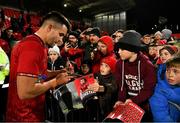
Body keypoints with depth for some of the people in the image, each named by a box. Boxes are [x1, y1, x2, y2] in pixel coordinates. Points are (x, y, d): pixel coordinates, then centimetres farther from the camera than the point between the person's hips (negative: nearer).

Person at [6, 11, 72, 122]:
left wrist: (57, 73, 3)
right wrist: (55, 81, -17)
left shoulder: (38, 45, 8)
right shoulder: (32, 47, -25)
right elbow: (25, 92, -30)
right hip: (24, 117, -9)